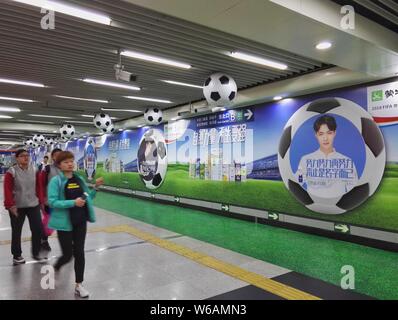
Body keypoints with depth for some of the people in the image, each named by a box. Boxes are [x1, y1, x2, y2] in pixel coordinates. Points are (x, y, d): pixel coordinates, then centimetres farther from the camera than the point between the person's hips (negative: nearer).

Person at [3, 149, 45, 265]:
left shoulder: (34, 170, 2)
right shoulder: (11, 172, -10)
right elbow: (7, 190, -11)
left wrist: (41, 201, 7)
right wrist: (10, 205, -16)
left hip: (33, 205, 4)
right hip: (17, 207, -3)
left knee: (38, 229, 6)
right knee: (16, 231, 9)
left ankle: (36, 252, 25)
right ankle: (16, 255, 26)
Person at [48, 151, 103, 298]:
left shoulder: (79, 179, 4)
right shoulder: (56, 181, -12)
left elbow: (87, 197, 12)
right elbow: (52, 202, -18)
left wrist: (96, 188, -4)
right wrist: (73, 202, -27)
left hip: (80, 221, 4)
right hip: (65, 223, -4)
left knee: (79, 253, 9)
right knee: (67, 254, 6)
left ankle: (79, 285, 23)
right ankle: (54, 269, 41)